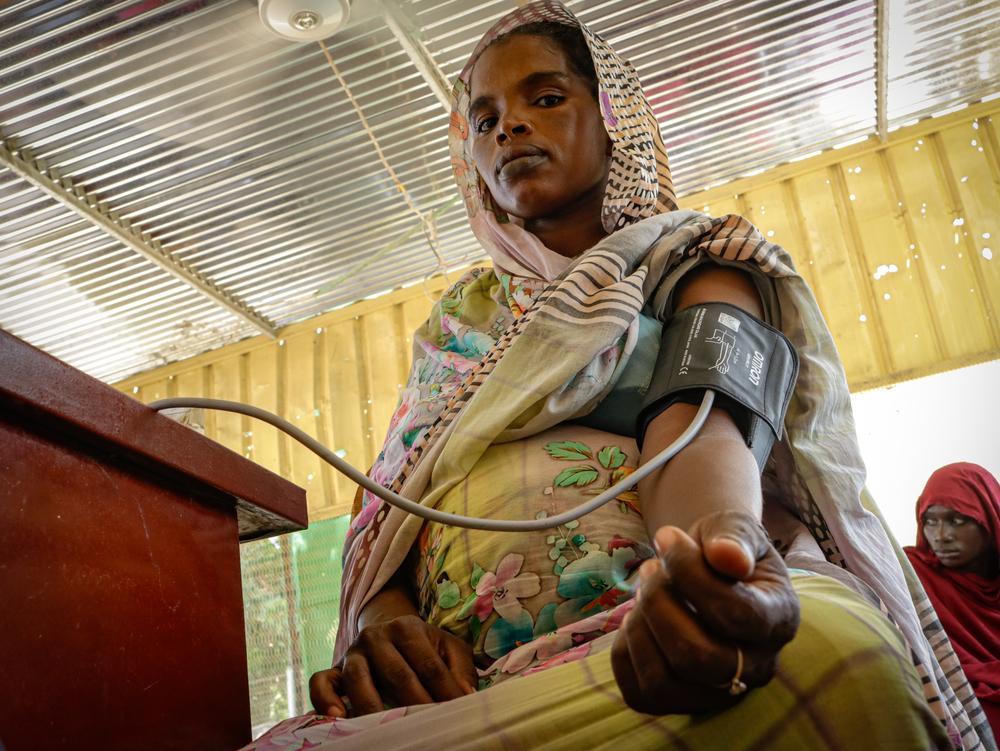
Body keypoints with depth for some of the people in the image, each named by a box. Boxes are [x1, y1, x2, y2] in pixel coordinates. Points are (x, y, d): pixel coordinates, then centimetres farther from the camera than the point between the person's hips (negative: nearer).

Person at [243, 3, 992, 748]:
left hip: (666, 631, -1)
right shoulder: (457, 316, 26)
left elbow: (701, 426, -8)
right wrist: (378, 614, -8)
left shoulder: (690, 258, 14)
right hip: (463, 679, 2)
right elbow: (383, 503, 17)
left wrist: (719, 545, -33)